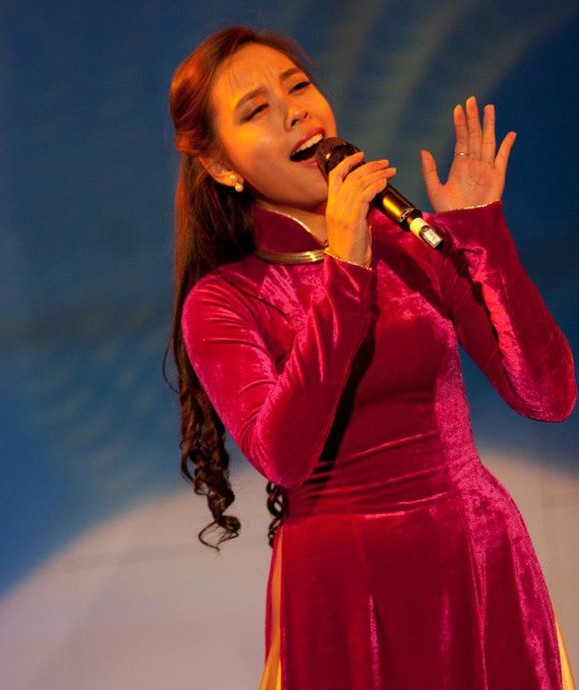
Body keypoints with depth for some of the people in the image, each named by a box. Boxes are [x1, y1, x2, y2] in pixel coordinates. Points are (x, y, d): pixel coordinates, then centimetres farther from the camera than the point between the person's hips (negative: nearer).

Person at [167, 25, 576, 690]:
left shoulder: (414, 241, 1)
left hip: (487, 567, 3)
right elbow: (282, 457, -21)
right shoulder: (222, 302, -4)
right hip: (347, 591, -2)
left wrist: (482, 231, -13)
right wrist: (344, 273, -23)